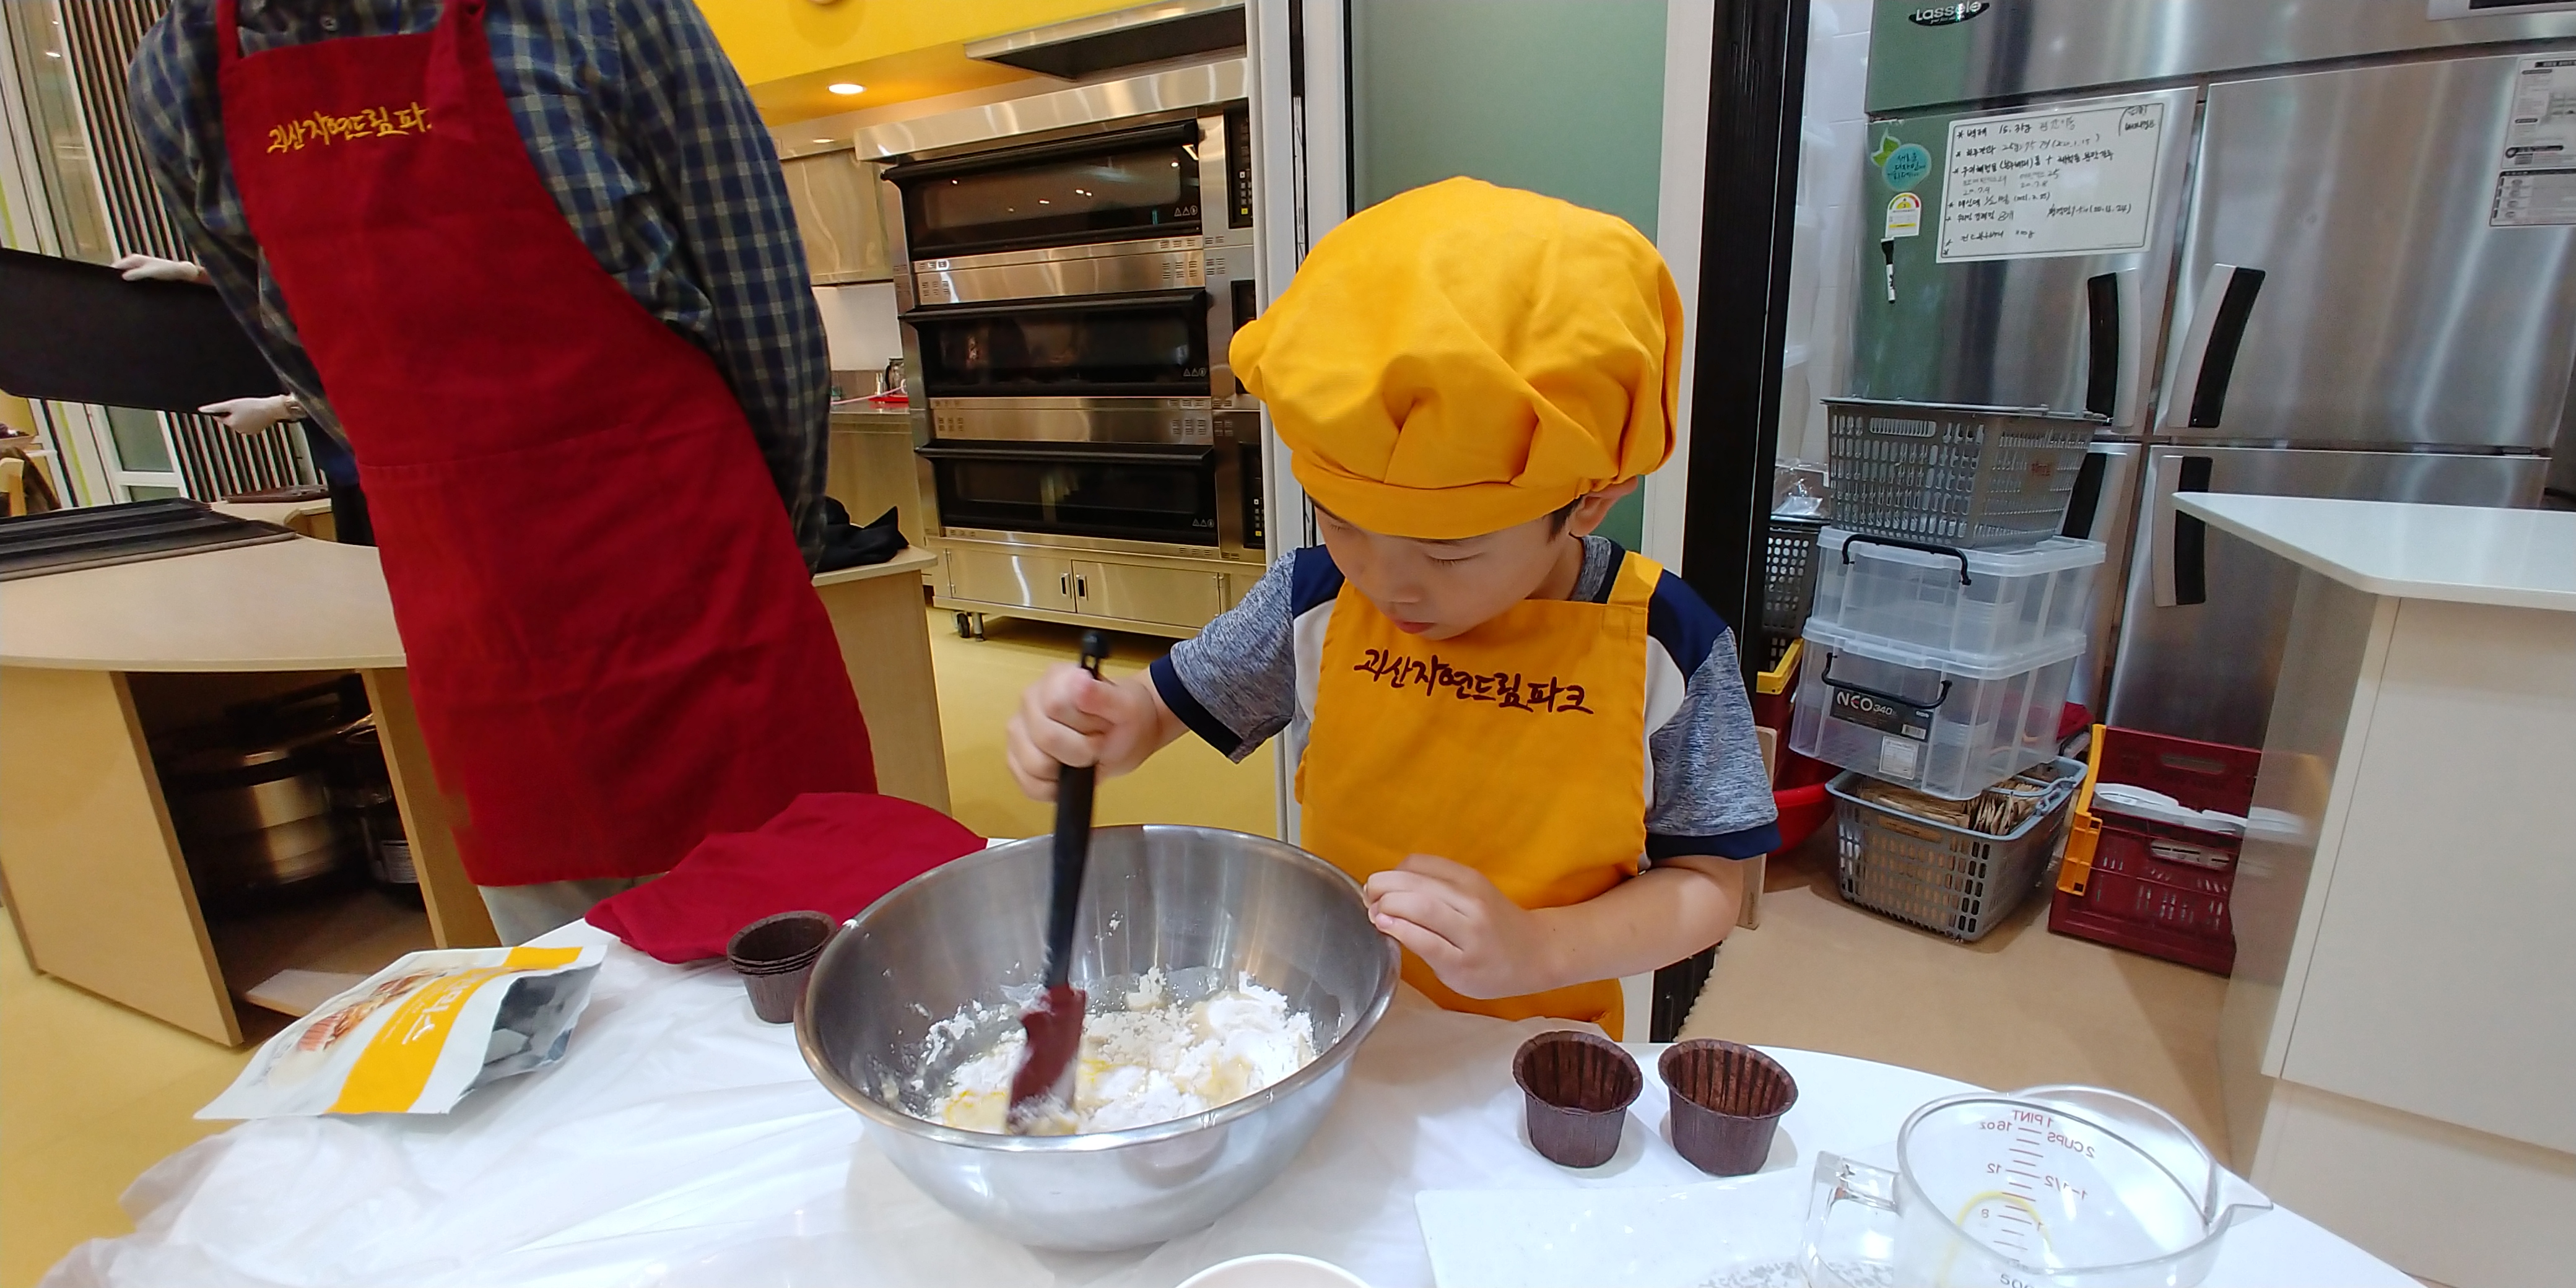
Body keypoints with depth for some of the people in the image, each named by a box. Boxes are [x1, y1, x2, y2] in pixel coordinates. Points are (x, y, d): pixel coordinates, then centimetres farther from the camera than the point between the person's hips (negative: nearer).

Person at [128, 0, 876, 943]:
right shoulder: (179, 78, 7)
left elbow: (773, 328, -3)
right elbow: (322, 374, 17)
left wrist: (762, 556, 5)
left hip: (697, 616, -4)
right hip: (477, 677, 4)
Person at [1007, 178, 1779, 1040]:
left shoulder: (1664, 644, -13)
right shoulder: (1318, 599, -7)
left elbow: (1707, 886, -7)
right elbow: (1162, 707, 5)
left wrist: (1531, 949, -23)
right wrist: (1095, 729, -18)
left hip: (1535, 1058, -1)